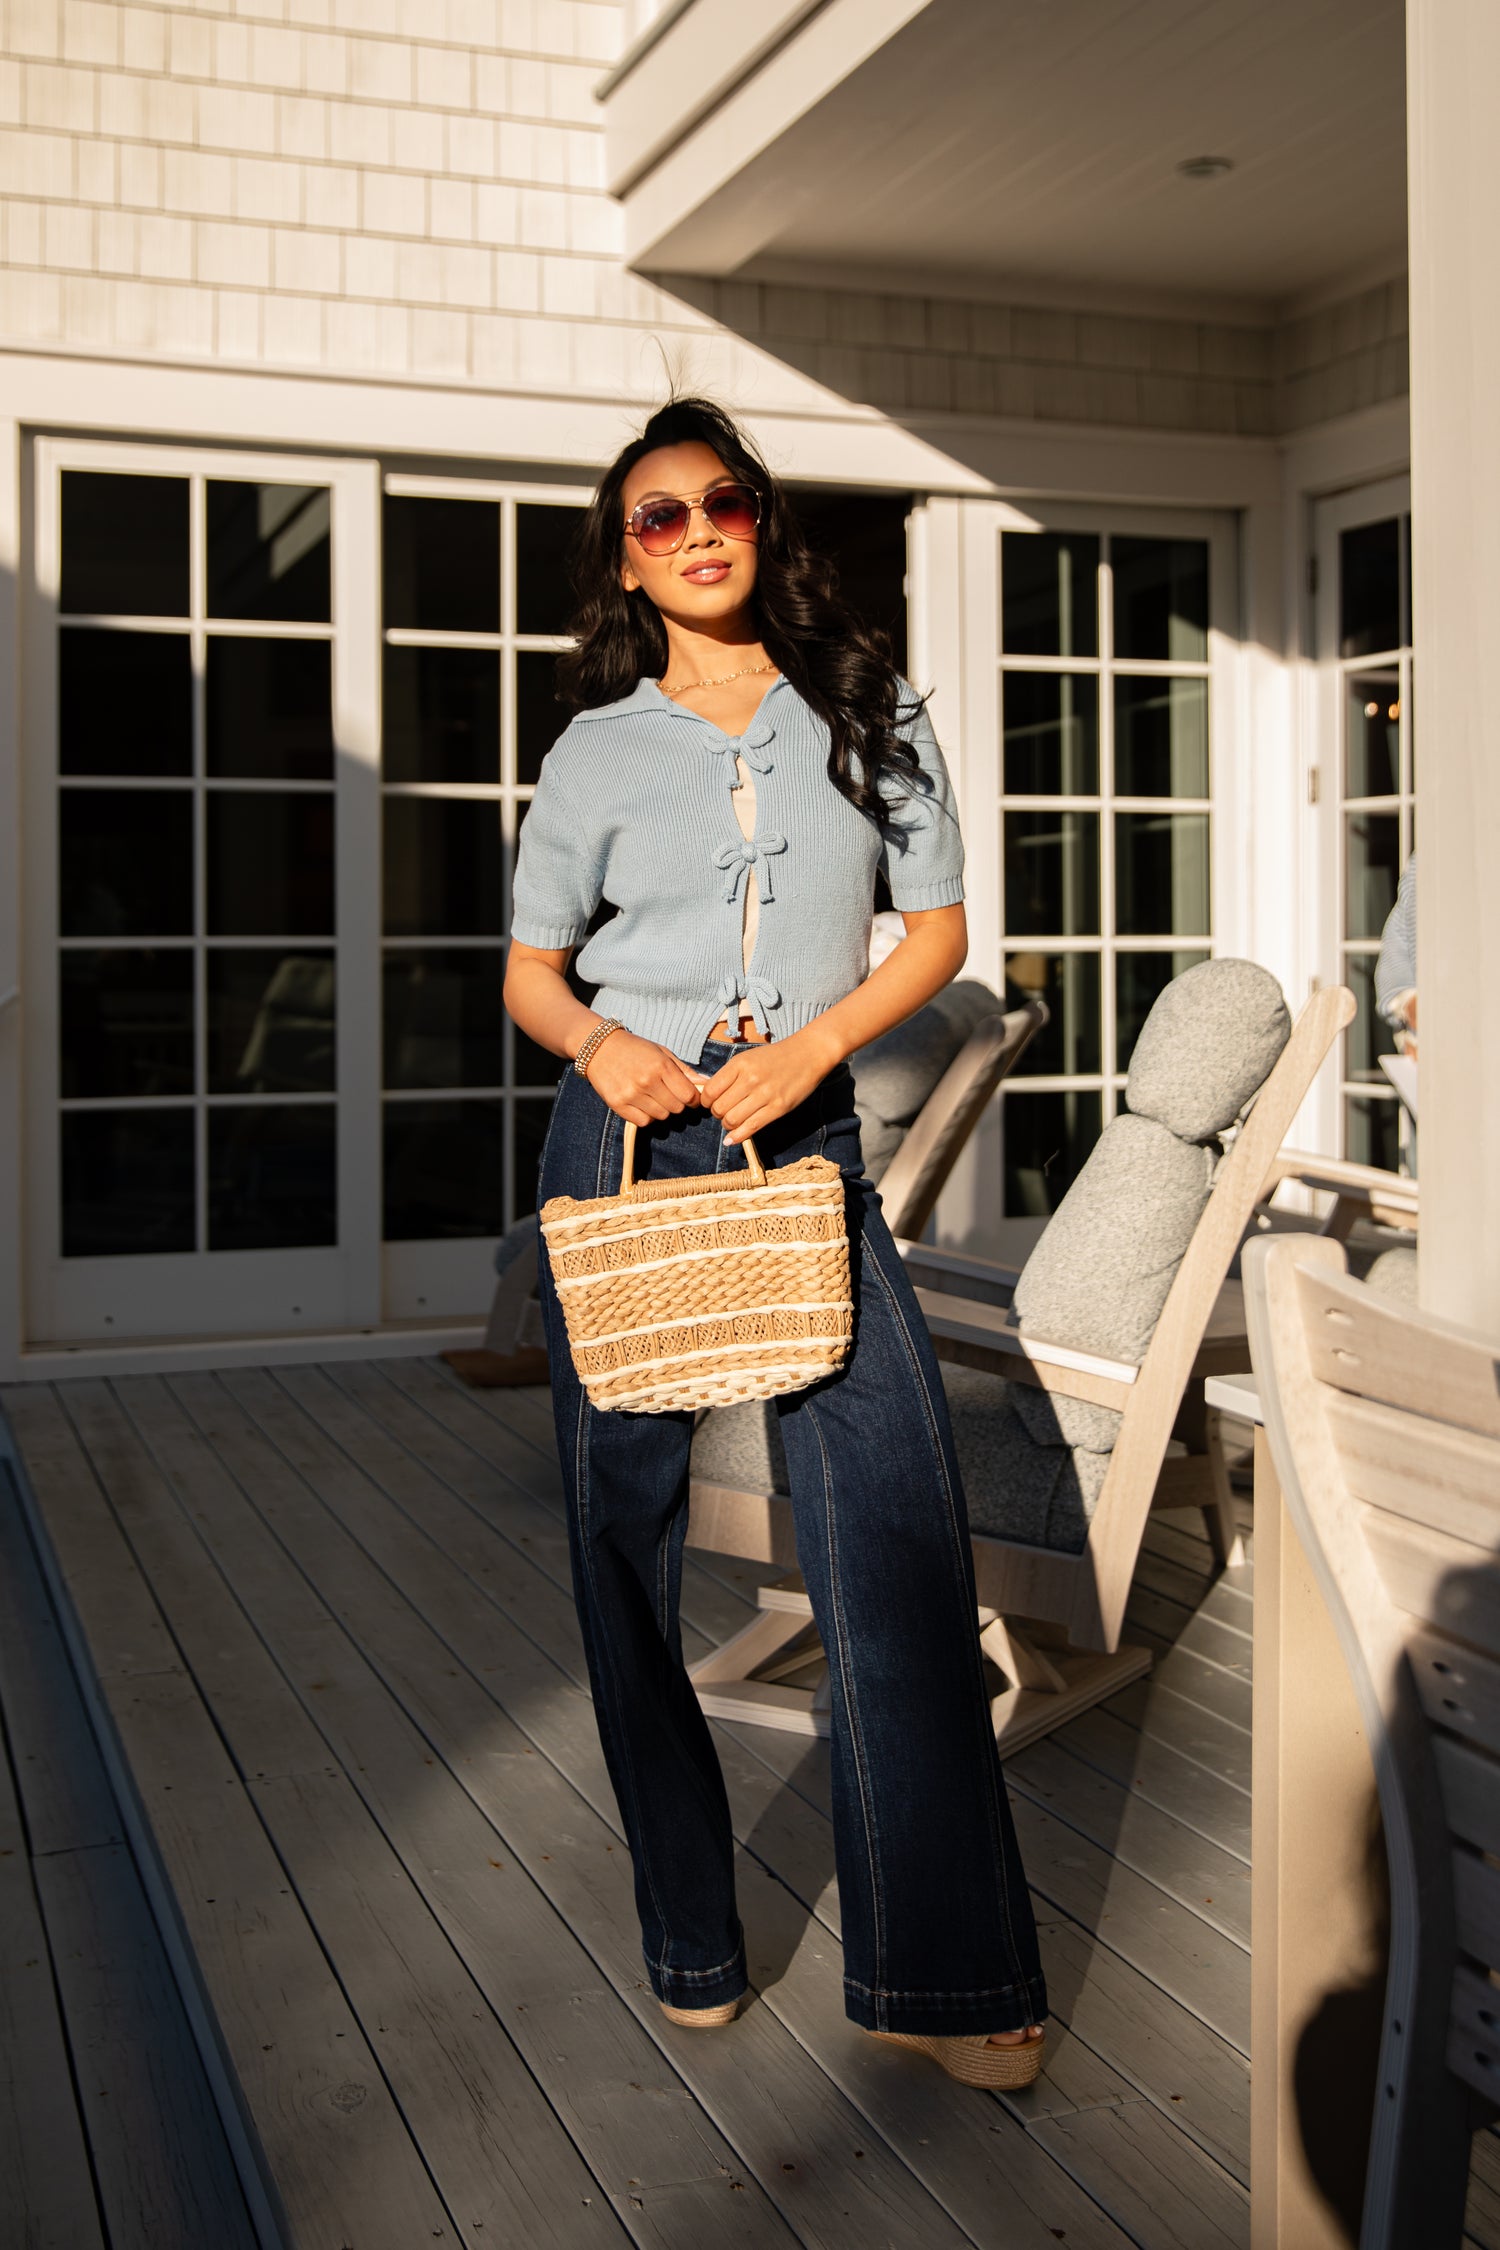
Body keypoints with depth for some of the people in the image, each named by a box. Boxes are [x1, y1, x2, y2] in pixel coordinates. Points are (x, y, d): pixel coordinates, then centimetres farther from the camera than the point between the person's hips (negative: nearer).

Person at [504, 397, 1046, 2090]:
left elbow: (937, 932, 7)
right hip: (624, 1137, 1)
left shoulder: (873, 717, 7)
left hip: (806, 1138, 0)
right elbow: (529, 973, 11)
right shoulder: (596, 752, 6)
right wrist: (596, 1042, -12)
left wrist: (811, 1045, -9)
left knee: (897, 1532, -11)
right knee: (627, 1534, 4)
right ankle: (689, 1936, 19)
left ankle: (938, 1968, -1)